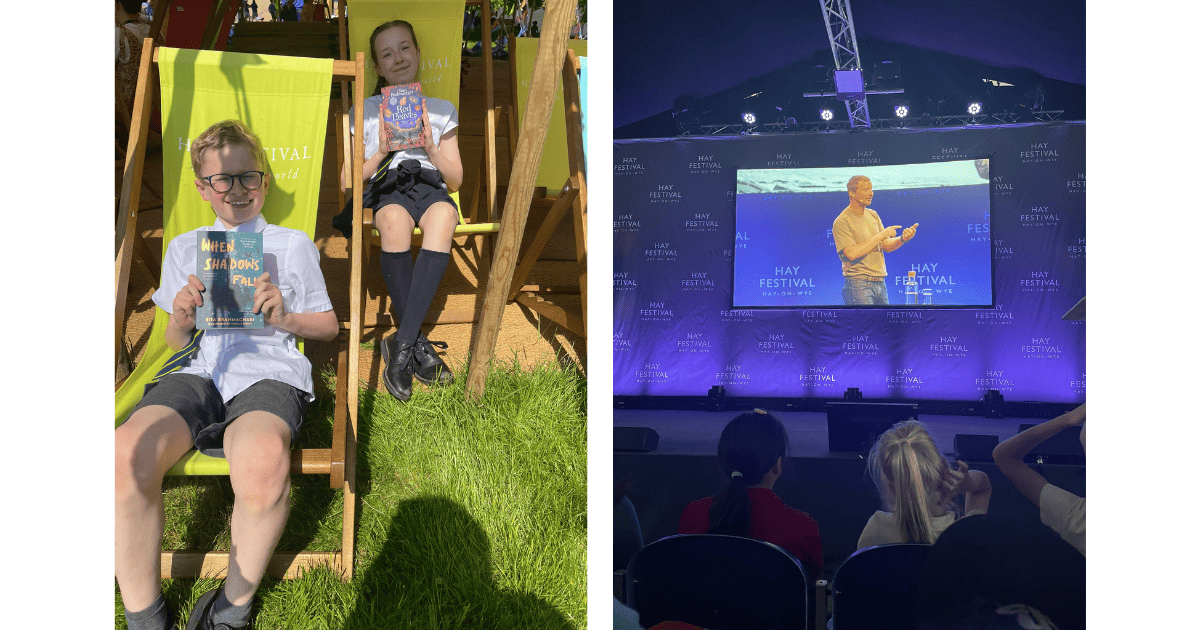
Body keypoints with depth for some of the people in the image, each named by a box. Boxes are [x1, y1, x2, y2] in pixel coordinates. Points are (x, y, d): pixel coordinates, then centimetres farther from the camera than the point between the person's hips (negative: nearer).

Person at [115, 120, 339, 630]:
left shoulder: (292, 244, 20)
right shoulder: (183, 248, 27)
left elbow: (328, 325, 20)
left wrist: (284, 318, -1)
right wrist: (181, 320, 2)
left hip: (267, 370, -2)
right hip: (195, 371, 3)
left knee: (261, 461, -40)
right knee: (127, 455, -33)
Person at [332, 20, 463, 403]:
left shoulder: (442, 110, 20)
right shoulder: (364, 112, 18)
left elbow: (455, 180, 15)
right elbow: (349, 181, 14)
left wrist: (430, 146, -2)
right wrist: (380, 153, -4)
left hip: (432, 187, 1)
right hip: (385, 188, 0)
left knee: (443, 214, -38)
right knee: (394, 218, -39)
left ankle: (401, 343, -38)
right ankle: (418, 345, -31)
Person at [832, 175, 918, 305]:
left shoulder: (873, 215, 13)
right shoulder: (841, 222, -10)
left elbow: (886, 246, 12)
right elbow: (852, 253, -21)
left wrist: (902, 239, -10)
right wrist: (880, 236, -15)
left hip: (880, 283, 7)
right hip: (859, 283, -7)